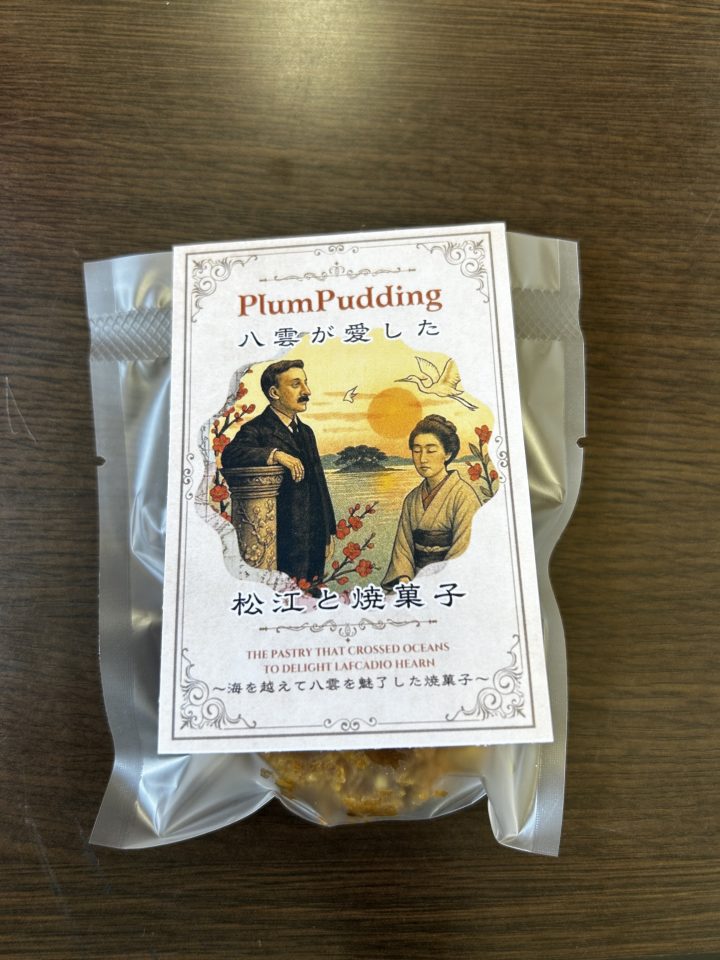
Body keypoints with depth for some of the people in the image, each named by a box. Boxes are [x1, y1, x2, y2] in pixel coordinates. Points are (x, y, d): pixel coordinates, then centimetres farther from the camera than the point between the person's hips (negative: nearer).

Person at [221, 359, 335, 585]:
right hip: (284, 544, -7)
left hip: (315, 541, 7)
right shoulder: (257, 429, -7)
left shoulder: (305, 432, 18)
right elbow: (230, 455, -27)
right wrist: (275, 454, -33)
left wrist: (328, 533, 18)